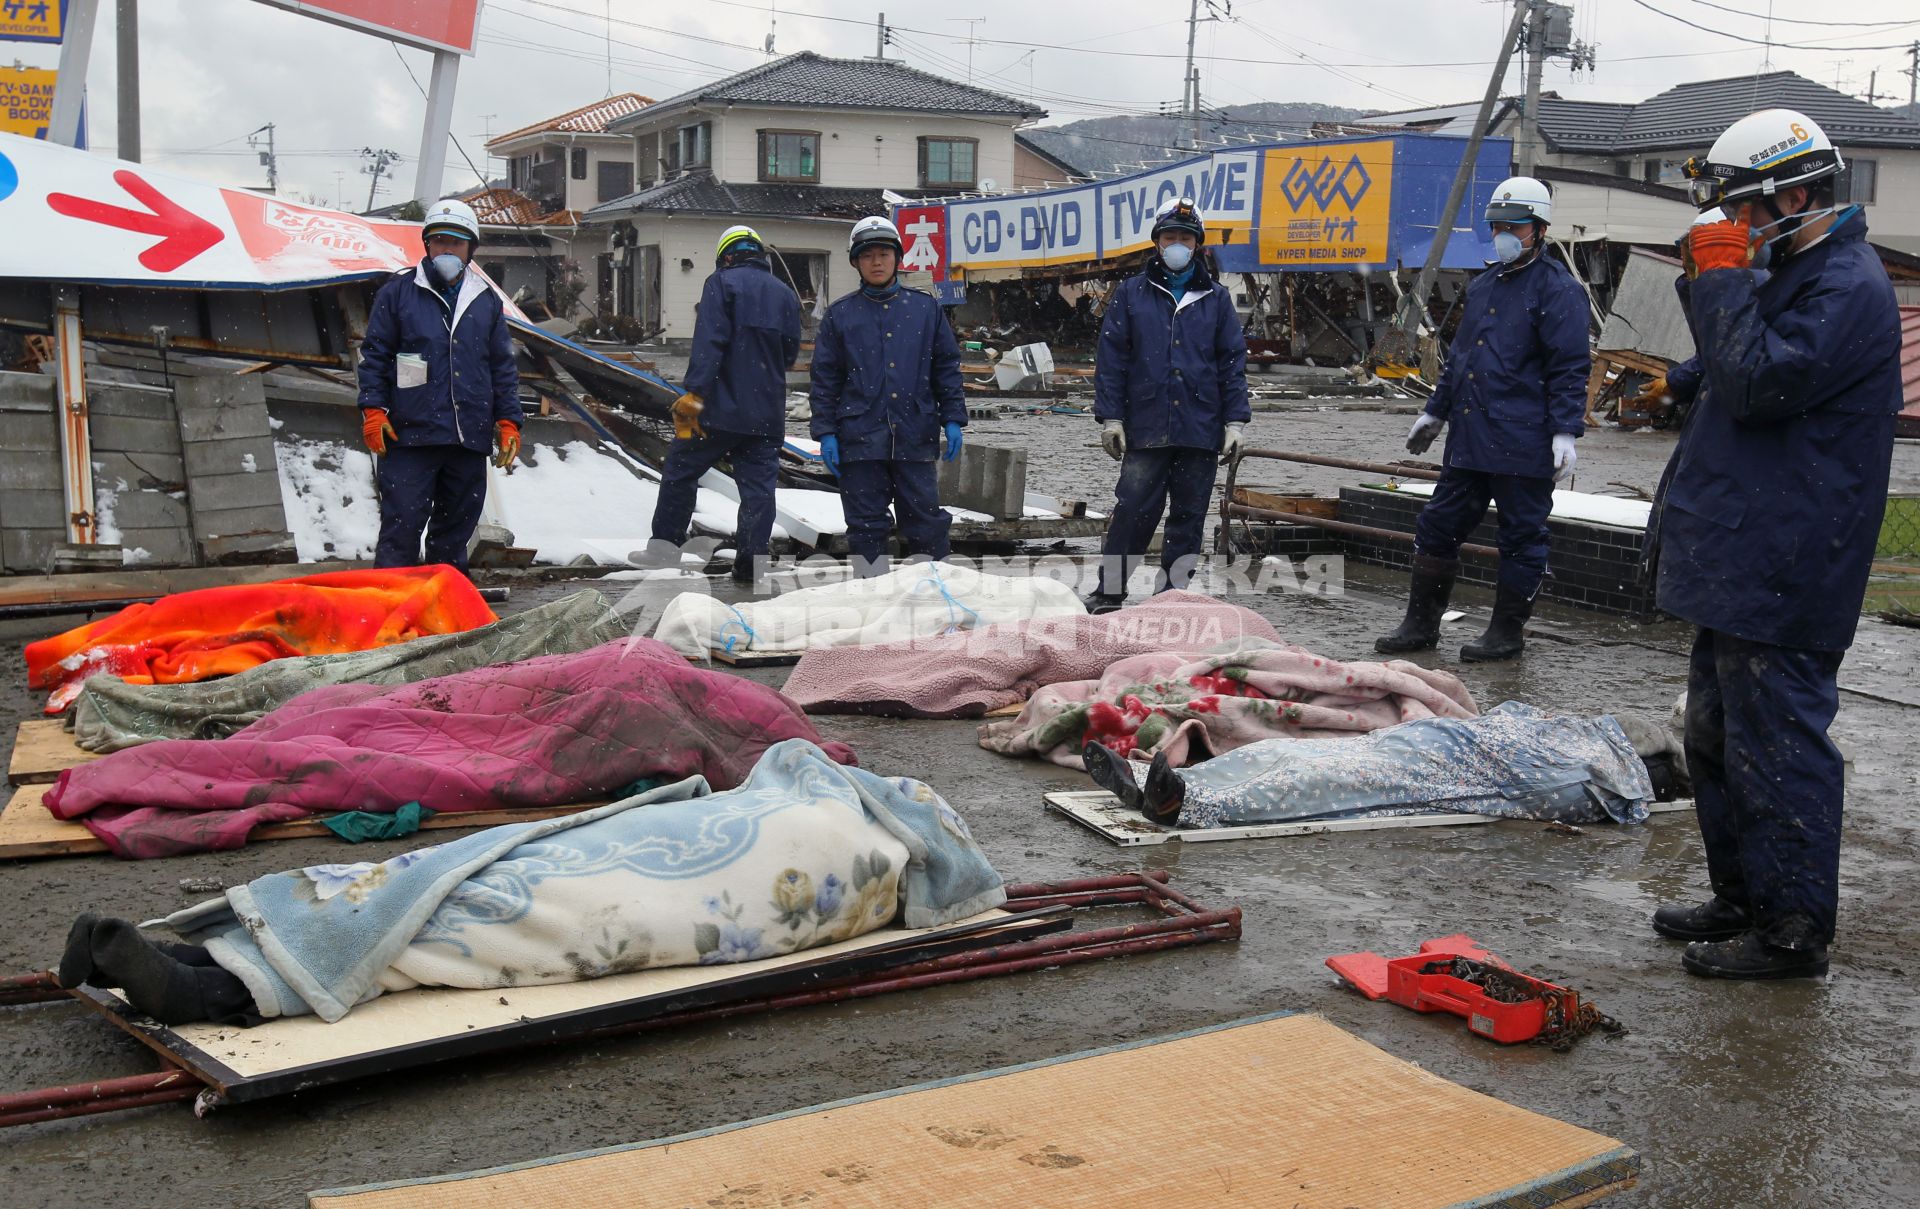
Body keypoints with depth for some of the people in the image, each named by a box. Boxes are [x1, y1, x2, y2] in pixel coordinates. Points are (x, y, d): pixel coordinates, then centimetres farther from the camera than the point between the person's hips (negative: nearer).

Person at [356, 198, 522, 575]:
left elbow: (503, 366, 15)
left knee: (456, 530, 11)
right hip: (409, 436, -3)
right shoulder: (398, 292, 3)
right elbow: (374, 354, 4)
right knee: (401, 526, -6)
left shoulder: (486, 300, 13)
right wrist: (373, 410, -6)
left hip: (469, 439, 4)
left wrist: (508, 421, 9)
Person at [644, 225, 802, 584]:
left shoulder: (722, 282, -4)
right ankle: (753, 558, 3)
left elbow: (709, 342, -15)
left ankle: (664, 549, 8)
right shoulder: (786, 294, 13)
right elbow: (790, 355, 17)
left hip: (721, 406, -4)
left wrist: (694, 393, -19)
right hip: (768, 414, 4)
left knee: (681, 473, 7)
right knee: (758, 484, 7)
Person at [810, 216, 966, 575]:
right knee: (865, 523, 3)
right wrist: (826, 432, 0)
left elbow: (947, 367, 11)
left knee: (926, 519, 2)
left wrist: (953, 419, 4)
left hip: (914, 436, 0)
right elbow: (825, 379, 7)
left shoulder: (925, 309, 9)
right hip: (859, 436, 0)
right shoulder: (840, 314, 7)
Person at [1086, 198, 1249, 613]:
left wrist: (1235, 422, 2)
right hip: (1145, 427, -2)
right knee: (1133, 512, -6)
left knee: (1189, 517, 6)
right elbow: (1111, 358, 4)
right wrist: (1110, 417, -3)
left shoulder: (1216, 298, 11)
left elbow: (1233, 361, 10)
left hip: (1201, 430, 2)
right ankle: (1108, 594, 6)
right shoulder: (1131, 294, 7)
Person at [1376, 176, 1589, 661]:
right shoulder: (1482, 286, 17)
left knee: (1521, 538, 4)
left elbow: (1570, 367, -11)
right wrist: (1435, 412, 29)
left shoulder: (1557, 289, -6)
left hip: (1522, 443, -8)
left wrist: (1566, 432, -17)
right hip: (1468, 437, 8)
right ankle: (1421, 625, 19)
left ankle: (1508, 632, 15)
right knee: (1438, 527, 9)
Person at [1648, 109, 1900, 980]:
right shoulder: (1793, 272, 18)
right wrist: (1710, 285, 11)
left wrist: (1725, 278, -16)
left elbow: (1758, 386, -24)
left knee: (1775, 742, -5)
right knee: (1718, 734, 18)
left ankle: (1792, 930, 5)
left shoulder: (1846, 287, -16)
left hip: (1782, 573, -11)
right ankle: (1741, 898, 31)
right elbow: (1735, 372, 24)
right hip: (1741, 563, 11)